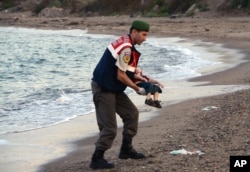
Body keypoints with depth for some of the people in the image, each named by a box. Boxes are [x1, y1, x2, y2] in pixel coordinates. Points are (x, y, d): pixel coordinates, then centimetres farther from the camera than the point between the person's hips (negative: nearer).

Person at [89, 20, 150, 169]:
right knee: (109, 128, -6)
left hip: (112, 88, 10)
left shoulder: (125, 42, 9)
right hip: (103, 89, -10)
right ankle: (97, 159, 6)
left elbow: (126, 70, 16)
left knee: (132, 113, 15)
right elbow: (121, 76, -20)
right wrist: (138, 89, -8)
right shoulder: (126, 49, -22)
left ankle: (126, 149, 24)